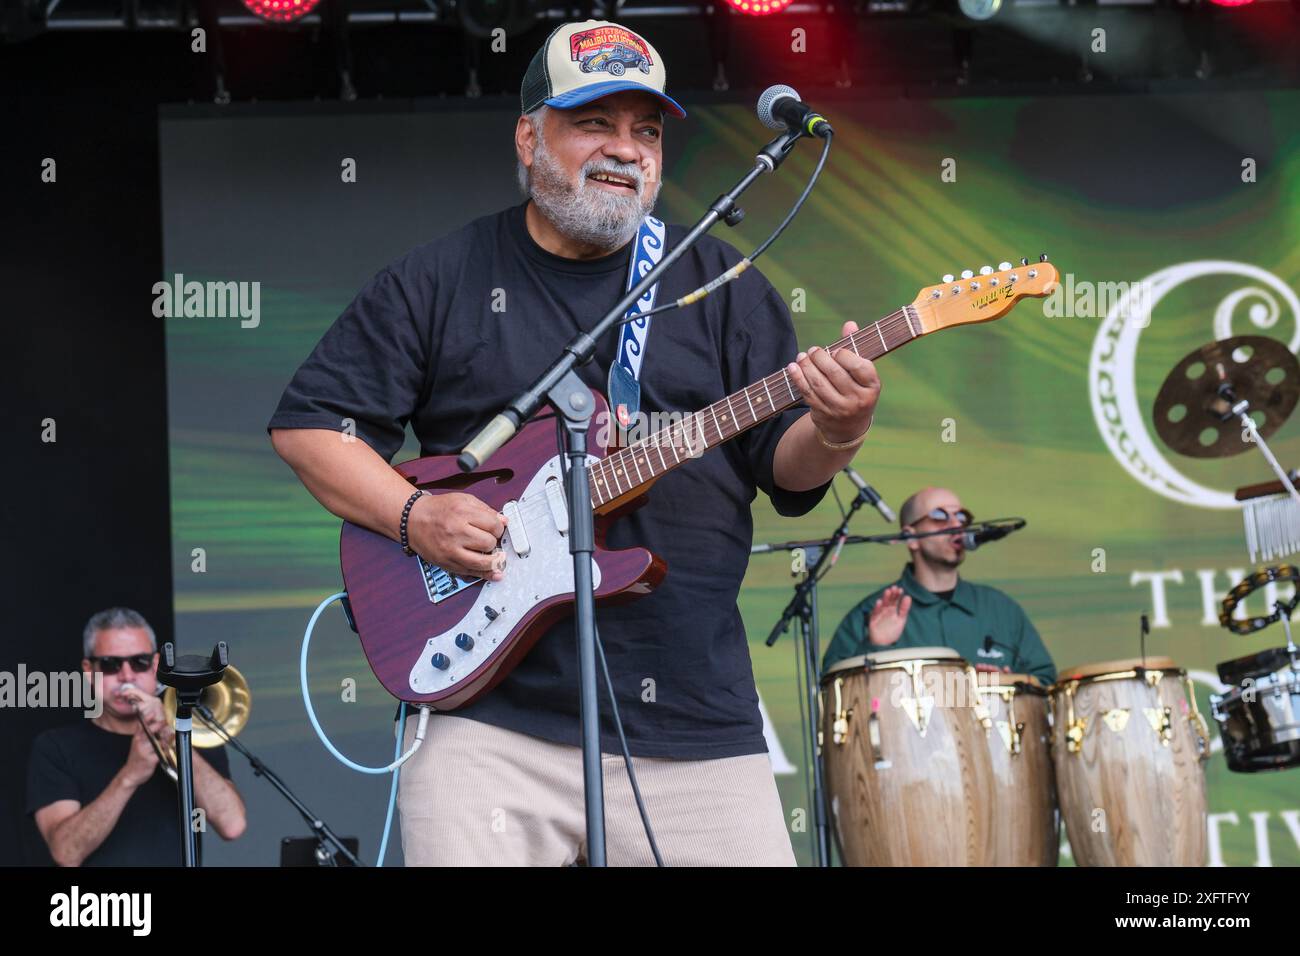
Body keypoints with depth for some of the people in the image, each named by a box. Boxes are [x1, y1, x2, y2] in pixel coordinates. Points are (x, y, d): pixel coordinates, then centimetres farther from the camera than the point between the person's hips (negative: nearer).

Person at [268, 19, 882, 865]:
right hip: (491, 714, -1)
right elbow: (309, 422, 6)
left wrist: (833, 435, -18)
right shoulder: (439, 283, 6)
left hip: (694, 717, 2)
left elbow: (784, 466, 5)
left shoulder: (720, 284, 9)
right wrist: (414, 516, -10)